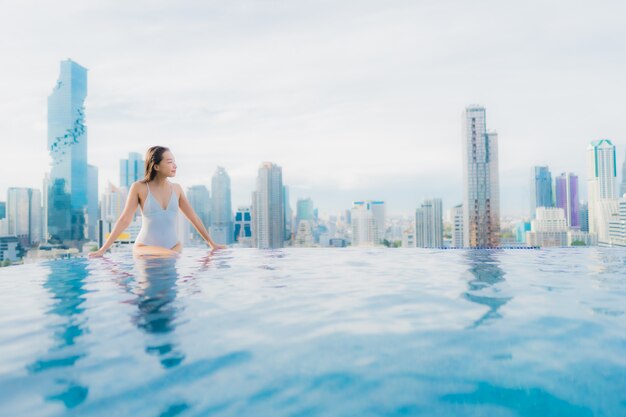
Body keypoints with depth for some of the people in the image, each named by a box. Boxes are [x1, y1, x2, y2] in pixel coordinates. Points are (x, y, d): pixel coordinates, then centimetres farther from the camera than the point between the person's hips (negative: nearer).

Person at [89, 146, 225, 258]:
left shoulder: (176, 188, 5)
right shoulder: (139, 187, -5)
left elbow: (193, 217, 10)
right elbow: (124, 220, -4)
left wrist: (211, 243, 12)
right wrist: (103, 249, -7)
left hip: (174, 246, 6)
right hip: (146, 247, -6)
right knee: (170, 255, -34)